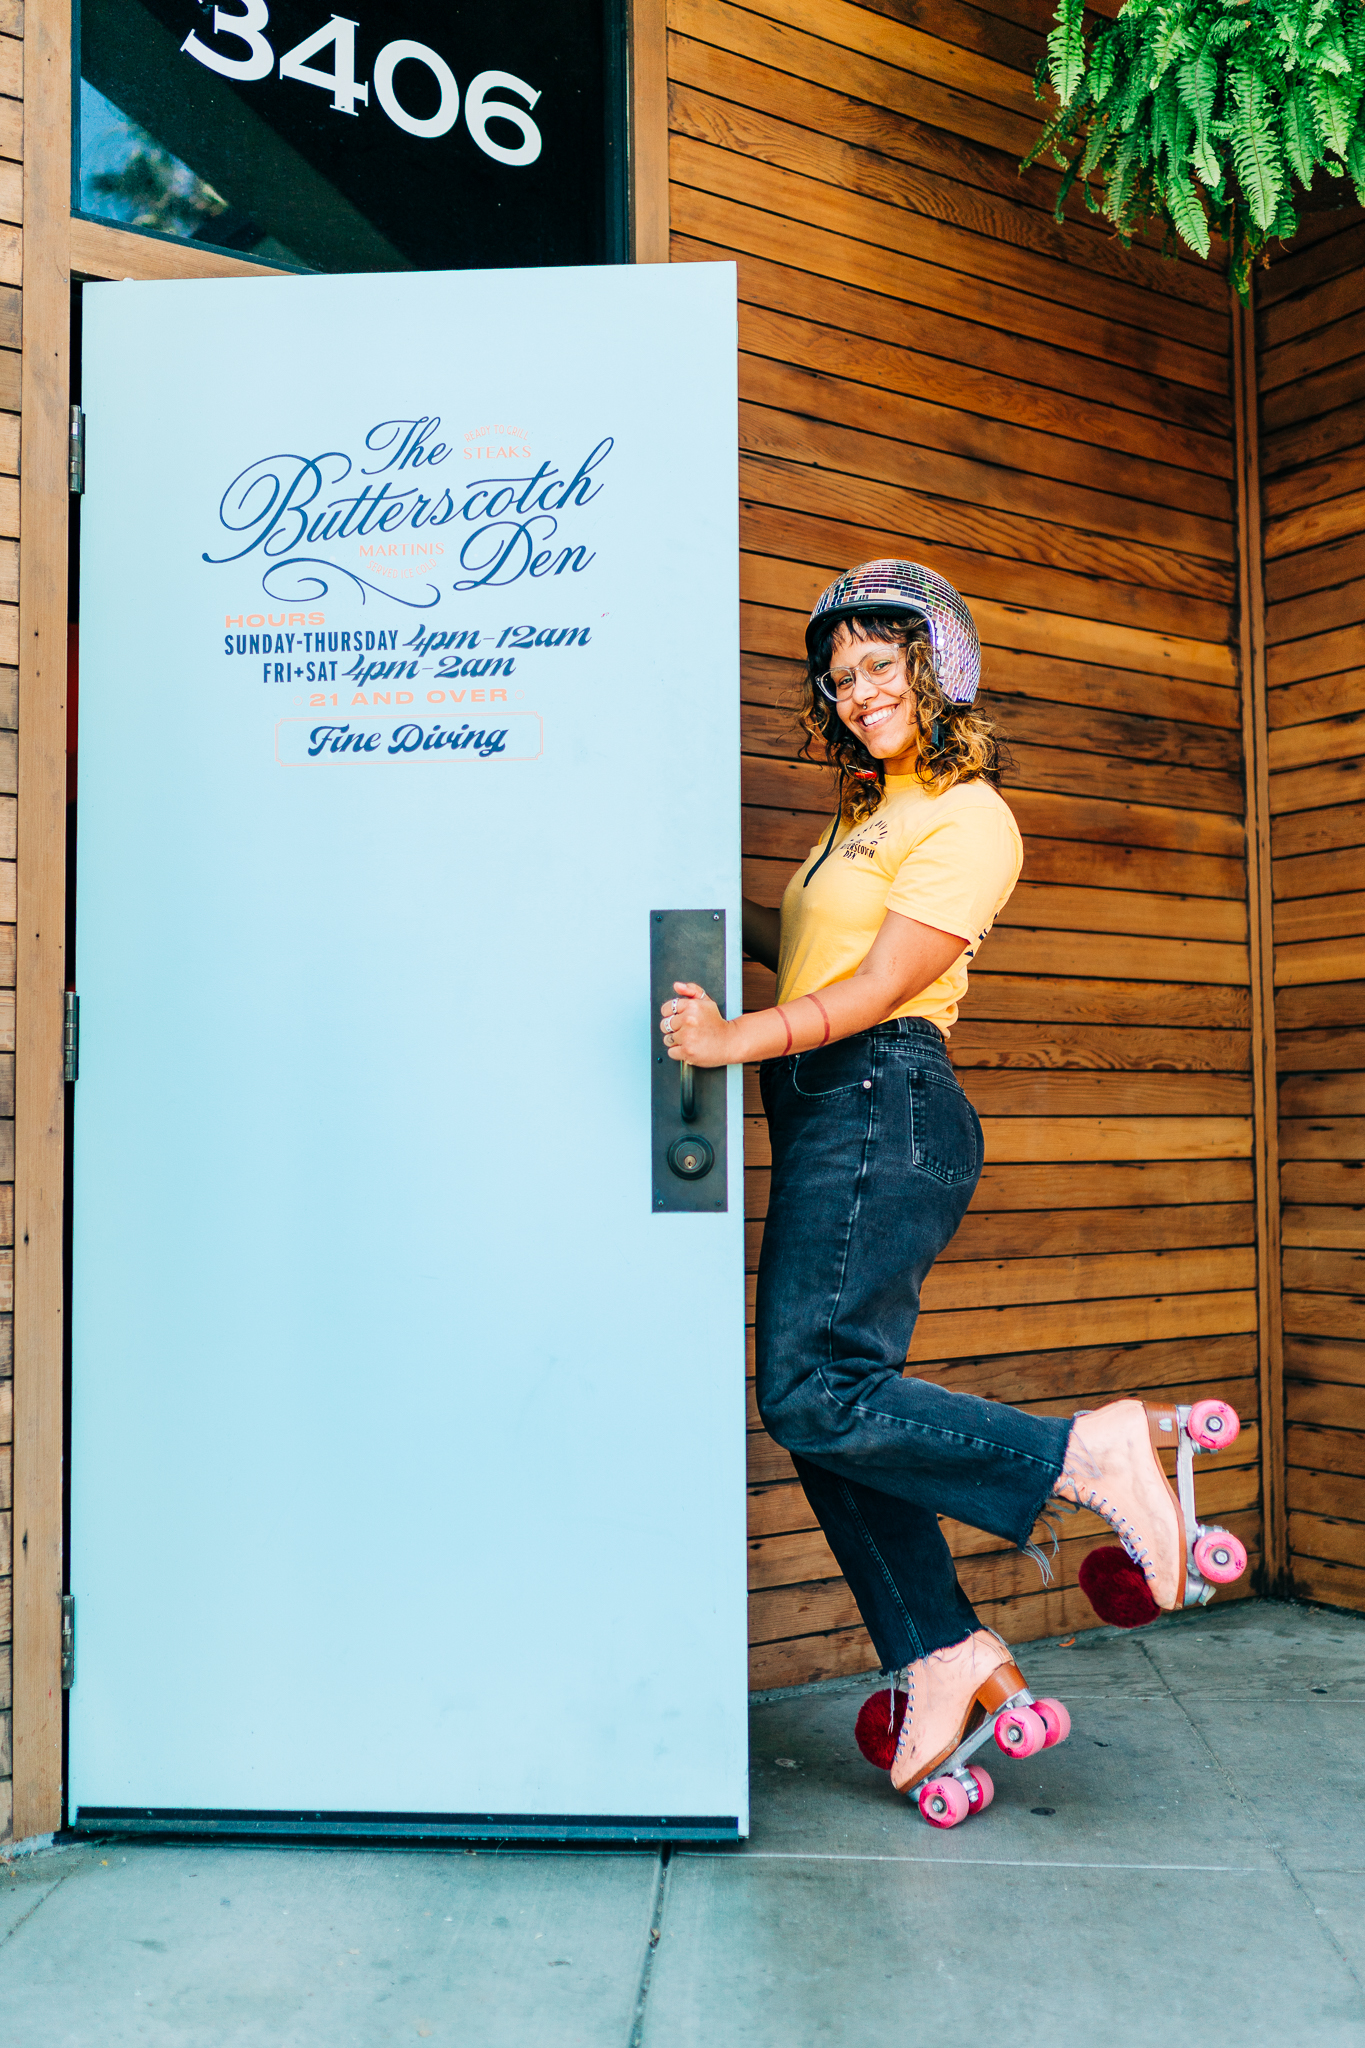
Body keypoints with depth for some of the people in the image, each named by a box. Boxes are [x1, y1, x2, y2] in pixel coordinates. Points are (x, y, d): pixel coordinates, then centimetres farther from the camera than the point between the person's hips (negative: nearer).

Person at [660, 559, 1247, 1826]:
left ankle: (1086, 1456, -6)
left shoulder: (966, 819, -5)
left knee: (816, 1396, -15)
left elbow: (880, 987, -14)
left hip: (883, 1109, -9)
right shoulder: (871, 813, 24)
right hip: (828, 1121, 9)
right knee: (823, 1409, 4)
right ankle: (943, 1653, 12)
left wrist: (734, 1040, -23)